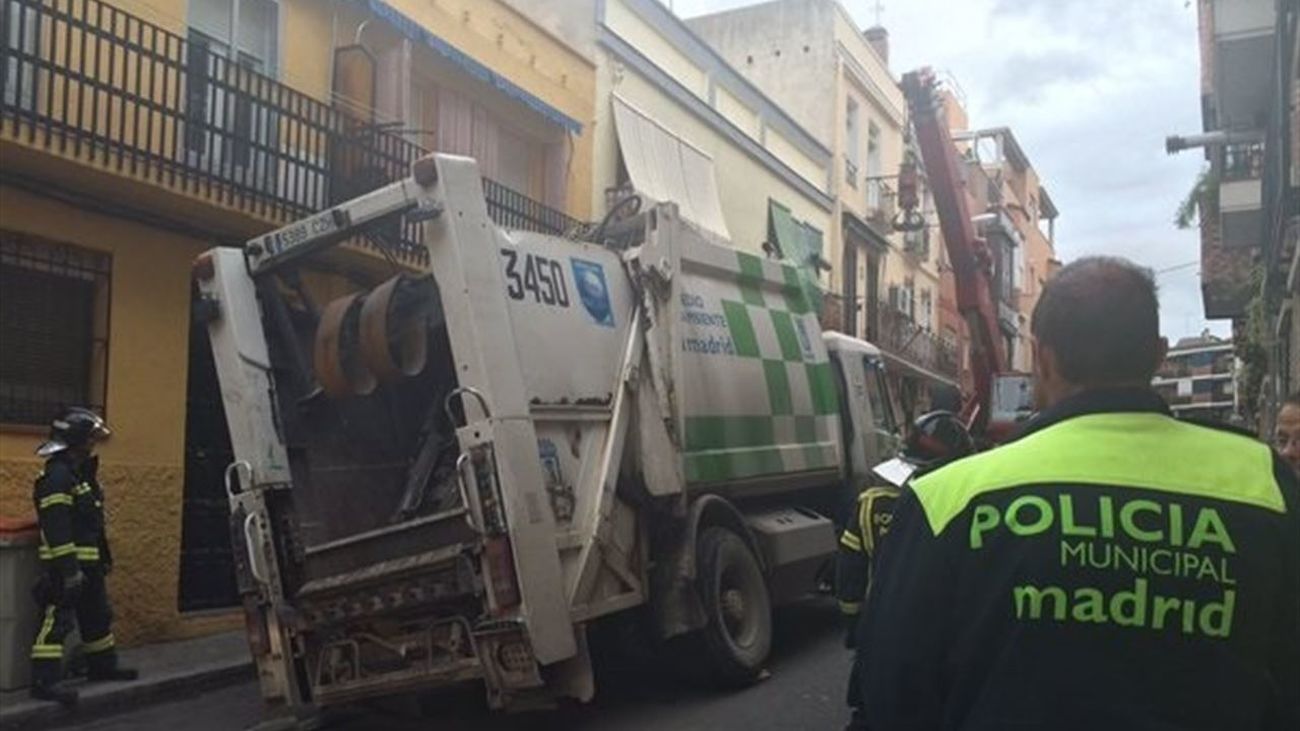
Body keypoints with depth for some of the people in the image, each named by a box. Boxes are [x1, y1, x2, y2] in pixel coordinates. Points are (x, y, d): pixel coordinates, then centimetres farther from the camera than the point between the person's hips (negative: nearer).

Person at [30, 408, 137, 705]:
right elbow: (56, 527, -23)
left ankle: (102, 665, 31)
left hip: (88, 563, 10)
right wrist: (68, 567, -26)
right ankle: (45, 679, -7)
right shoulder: (57, 475, -17)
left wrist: (104, 556, 22)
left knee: (98, 615, 19)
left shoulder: (82, 472, 15)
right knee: (56, 619, -9)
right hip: (65, 566, -10)